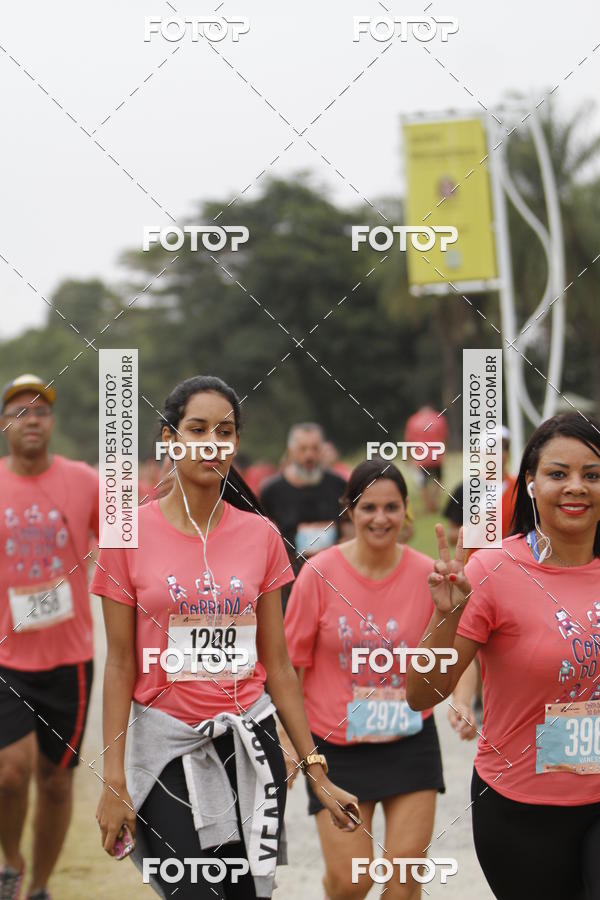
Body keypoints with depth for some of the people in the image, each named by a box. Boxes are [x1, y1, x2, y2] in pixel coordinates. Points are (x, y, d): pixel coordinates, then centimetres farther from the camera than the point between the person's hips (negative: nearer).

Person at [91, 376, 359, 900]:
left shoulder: (261, 536, 2)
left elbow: (277, 665, 6)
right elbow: (120, 666, -3)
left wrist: (316, 771, 4)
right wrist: (113, 780, -7)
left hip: (249, 741, 2)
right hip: (168, 745, -2)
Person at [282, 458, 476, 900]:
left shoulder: (427, 574, -5)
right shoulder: (319, 573, -9)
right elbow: (292, 663, -3)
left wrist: (461, 700, -13)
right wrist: (289, 740, -7)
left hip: (410, 743, 1)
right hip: (336, 746, -1)